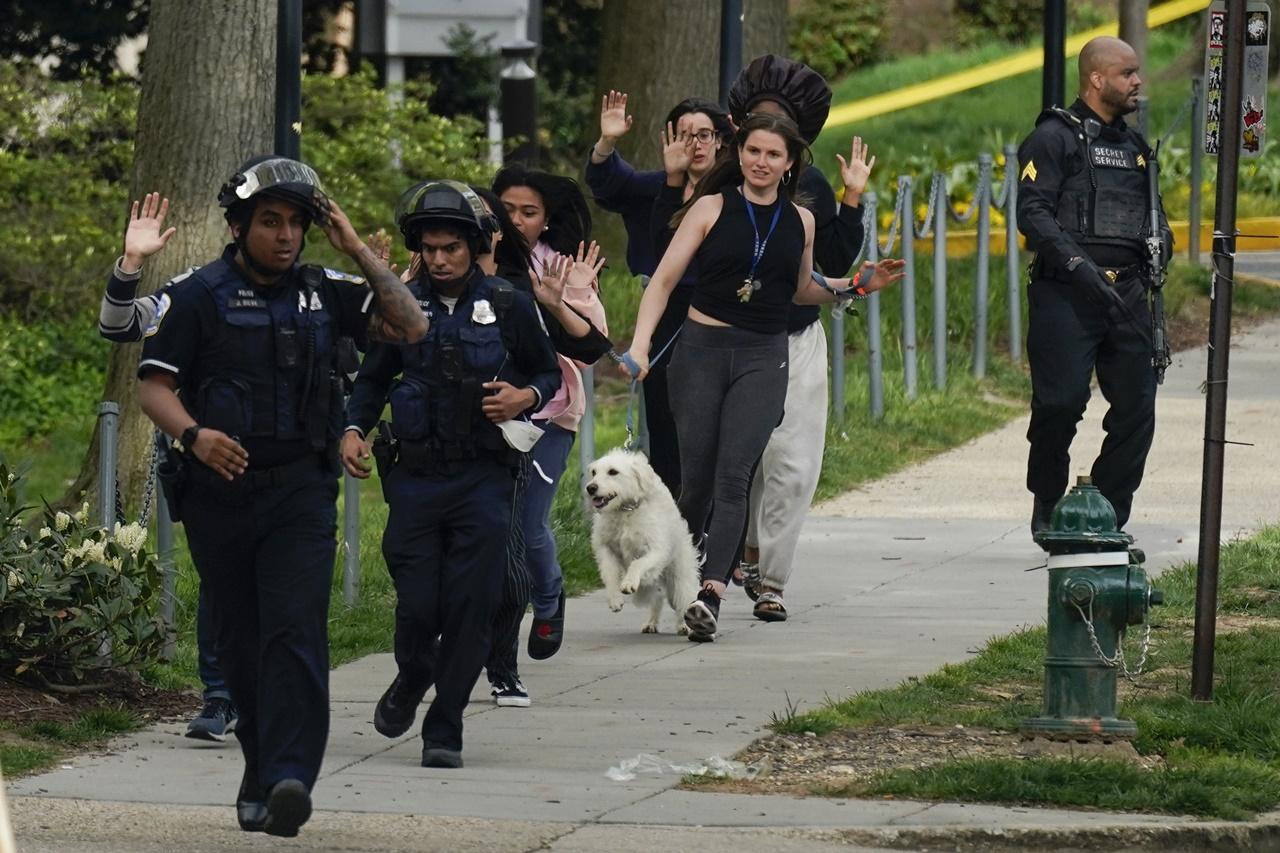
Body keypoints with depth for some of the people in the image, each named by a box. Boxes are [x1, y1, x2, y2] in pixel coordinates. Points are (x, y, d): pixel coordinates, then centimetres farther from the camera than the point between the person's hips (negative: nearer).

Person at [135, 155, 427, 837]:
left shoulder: (323, 292, 10)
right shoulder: (197, 296, 1)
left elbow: (409, 327, 7)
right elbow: (154, 387, -3)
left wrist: (359, 252, 1)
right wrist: (193, 434, -23)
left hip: (300, 492, 0)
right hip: (219, 492, 0)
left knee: (295, 633, -15)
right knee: (239, 644, 7)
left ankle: (288, 780, -25)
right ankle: (261, 768, 20)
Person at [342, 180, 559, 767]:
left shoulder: (508, 307, 2)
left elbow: (550, 374, 13)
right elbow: (373, 377, 19)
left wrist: (525, 397, -9)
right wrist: (354, 428, 2)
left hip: (485, 478, -1)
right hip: (416, 476, 1)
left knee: (471, 606, -6)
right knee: (417, 603, -4)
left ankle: (445, 729, 3)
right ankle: (412, 681, 29)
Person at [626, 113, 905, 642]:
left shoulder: (801, 221, 10)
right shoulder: (713, 208, 1)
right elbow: (664, 280, -2)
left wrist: (857, 286, 11)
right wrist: (640, 344, -13)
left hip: (764, 358, 1)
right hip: (703, 347, -1)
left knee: (733, 477, -14)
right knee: (695, 479, -1)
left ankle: (709, 595, -24)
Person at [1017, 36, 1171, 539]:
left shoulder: (1134, 147, 22)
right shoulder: (1054, 138, -1)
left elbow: (1153, 214, 29)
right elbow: (1032, 213, -10)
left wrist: (1159, 242, 5)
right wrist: (1078, 264, -20)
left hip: (1126, 296, 6)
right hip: (1065, 293, -6)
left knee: (1136, 408, 1)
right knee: (1060, 403, -9)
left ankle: (1109, 519, 10)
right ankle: (1047, 510, 8)